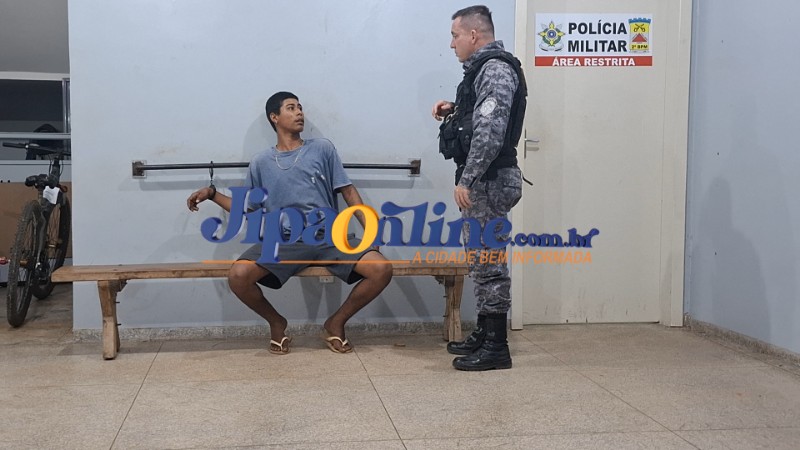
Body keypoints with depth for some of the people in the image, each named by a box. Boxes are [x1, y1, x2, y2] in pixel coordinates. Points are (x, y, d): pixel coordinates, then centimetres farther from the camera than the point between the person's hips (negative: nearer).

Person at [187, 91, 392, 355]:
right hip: (283, 242, 0)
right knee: (237, 276, -29)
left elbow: (348, 192, 10)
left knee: (382, 269, -24)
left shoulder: (323, 149, 13)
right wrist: (212, 193, 8)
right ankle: (276, 322, 4)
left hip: (328, 238, 1)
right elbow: (247, 208, 21)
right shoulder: (261, 163, 15)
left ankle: (336, 323, 2)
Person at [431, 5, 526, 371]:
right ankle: (485, 334, 25)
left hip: (489, 180, -11)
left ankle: (496, 347, 1)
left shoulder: (495, 69, -14)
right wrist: (455, 111, 10)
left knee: (488, 262, -6)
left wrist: (466, 180, -24)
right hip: (482, 179, 11)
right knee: (482, 260, 15)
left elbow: (491, 131, -24)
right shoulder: (485, 68, 18)